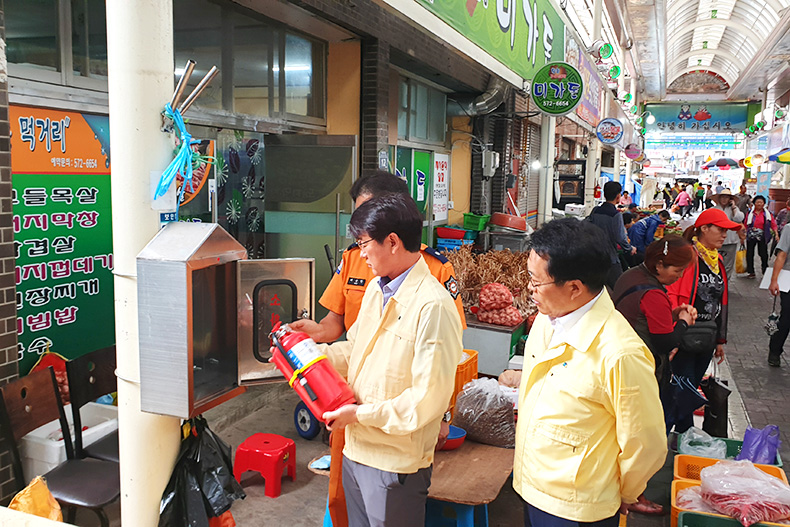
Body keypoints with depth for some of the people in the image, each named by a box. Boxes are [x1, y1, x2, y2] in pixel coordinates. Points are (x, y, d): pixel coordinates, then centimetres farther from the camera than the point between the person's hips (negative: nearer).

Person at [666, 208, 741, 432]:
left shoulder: (718, 261, 14)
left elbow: (721, 302, 19)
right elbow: (671, 293, -18)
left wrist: (720, 340, 20)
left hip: (707, 338, 8)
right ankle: (685, 435, 10)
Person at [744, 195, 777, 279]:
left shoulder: (767, 214, 3)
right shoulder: (750, 213, 3)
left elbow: (773, 224, 1)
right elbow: (745, 225, 7)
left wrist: (776, 234, -9)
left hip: (762, 236, -1)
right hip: (751, 236, 1)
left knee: (763, 254, 2)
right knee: (749, 254, 2)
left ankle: (765, 271, 16)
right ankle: (751, 272, 11)